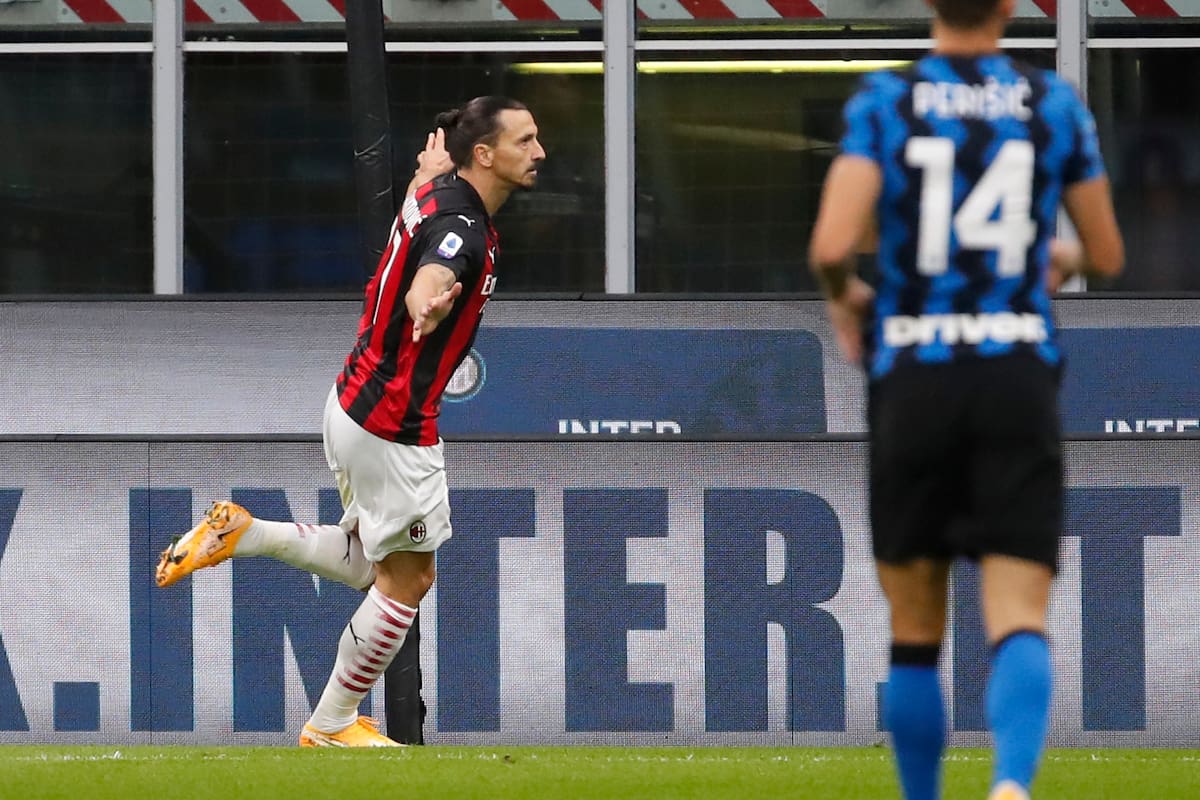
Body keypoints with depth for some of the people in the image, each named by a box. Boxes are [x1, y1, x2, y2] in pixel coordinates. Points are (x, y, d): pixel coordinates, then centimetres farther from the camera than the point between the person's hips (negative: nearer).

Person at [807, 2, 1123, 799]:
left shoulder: (884, 101, -1)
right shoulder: (1056, 104, 4)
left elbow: (833, 244, -13)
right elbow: (1108, 255, 11)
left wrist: (844, 294, 10)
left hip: (911, 377, 0)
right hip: (1019, 376, 0)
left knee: (915, 634, 14)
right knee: (1019, 621, -8)